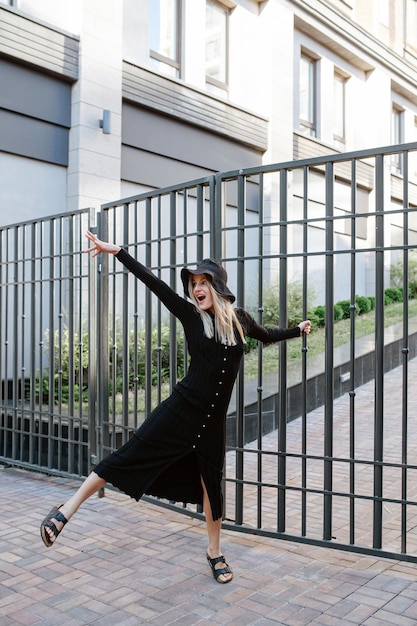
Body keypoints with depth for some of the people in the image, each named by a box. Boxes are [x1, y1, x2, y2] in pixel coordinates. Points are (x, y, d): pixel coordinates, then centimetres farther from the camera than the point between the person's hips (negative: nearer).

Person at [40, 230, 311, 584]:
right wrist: (117, 252, -18)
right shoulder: (191, 315, -5)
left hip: (213, 419, 3)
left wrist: (297, 330, 37)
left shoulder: (239, 319, 3)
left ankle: (215, 552, 33)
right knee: (129, 456, -6)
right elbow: (154, 282, -13)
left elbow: (267, 336, 24)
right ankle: (67, 509, 4)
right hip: (181, 410, -3)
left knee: (212, 484, 14)